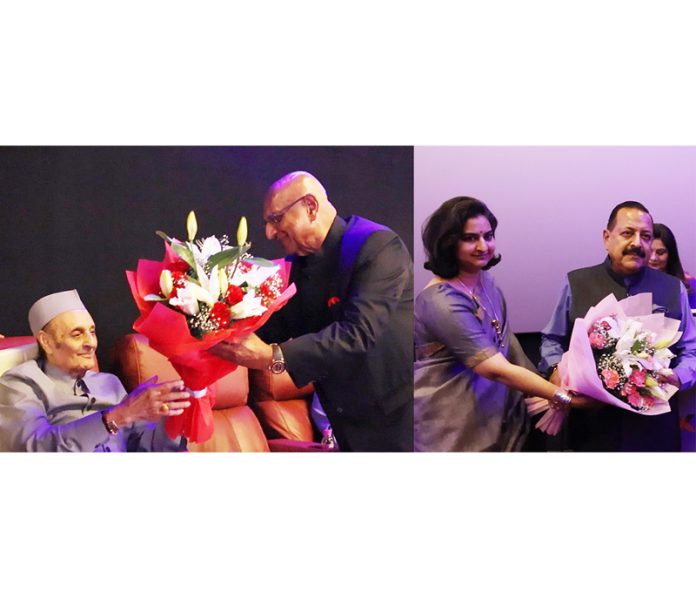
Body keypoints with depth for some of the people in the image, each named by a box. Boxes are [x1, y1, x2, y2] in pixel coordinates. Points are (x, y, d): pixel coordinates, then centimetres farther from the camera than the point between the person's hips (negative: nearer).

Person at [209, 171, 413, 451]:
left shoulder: (377, 245, -20)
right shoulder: (297, 263, 5)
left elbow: (360, 332, -30)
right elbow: (278, 326, 8)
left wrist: (274, 356, -37)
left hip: (396, 416, -7)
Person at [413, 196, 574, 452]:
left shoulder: (484, 280, 3)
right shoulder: (442, 303, -24)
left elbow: (504, 343, 5)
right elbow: (497, 369, -27)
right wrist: (564, 397, -29)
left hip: (497, 416, 8)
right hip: (452, 430, -8)